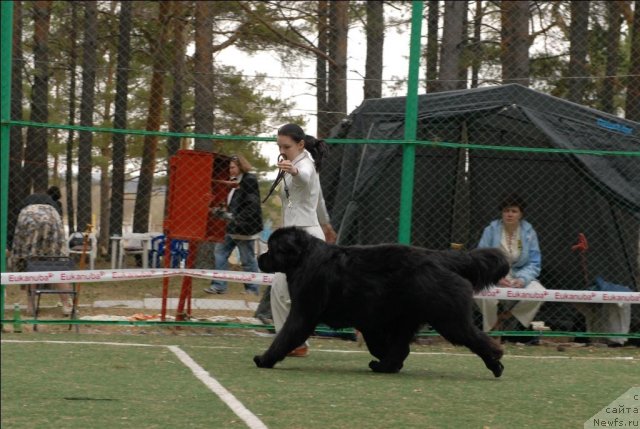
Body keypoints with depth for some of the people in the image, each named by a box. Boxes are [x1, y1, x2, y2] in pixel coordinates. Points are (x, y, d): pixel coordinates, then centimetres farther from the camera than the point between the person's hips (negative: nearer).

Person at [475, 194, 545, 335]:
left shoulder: (529, 233, 0)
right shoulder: (491, 230, -4)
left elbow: (534, 263, 0)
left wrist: (522, 279, -21)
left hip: (520, 276, 2)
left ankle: (506, 316, -9)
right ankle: (490, 330, -8)